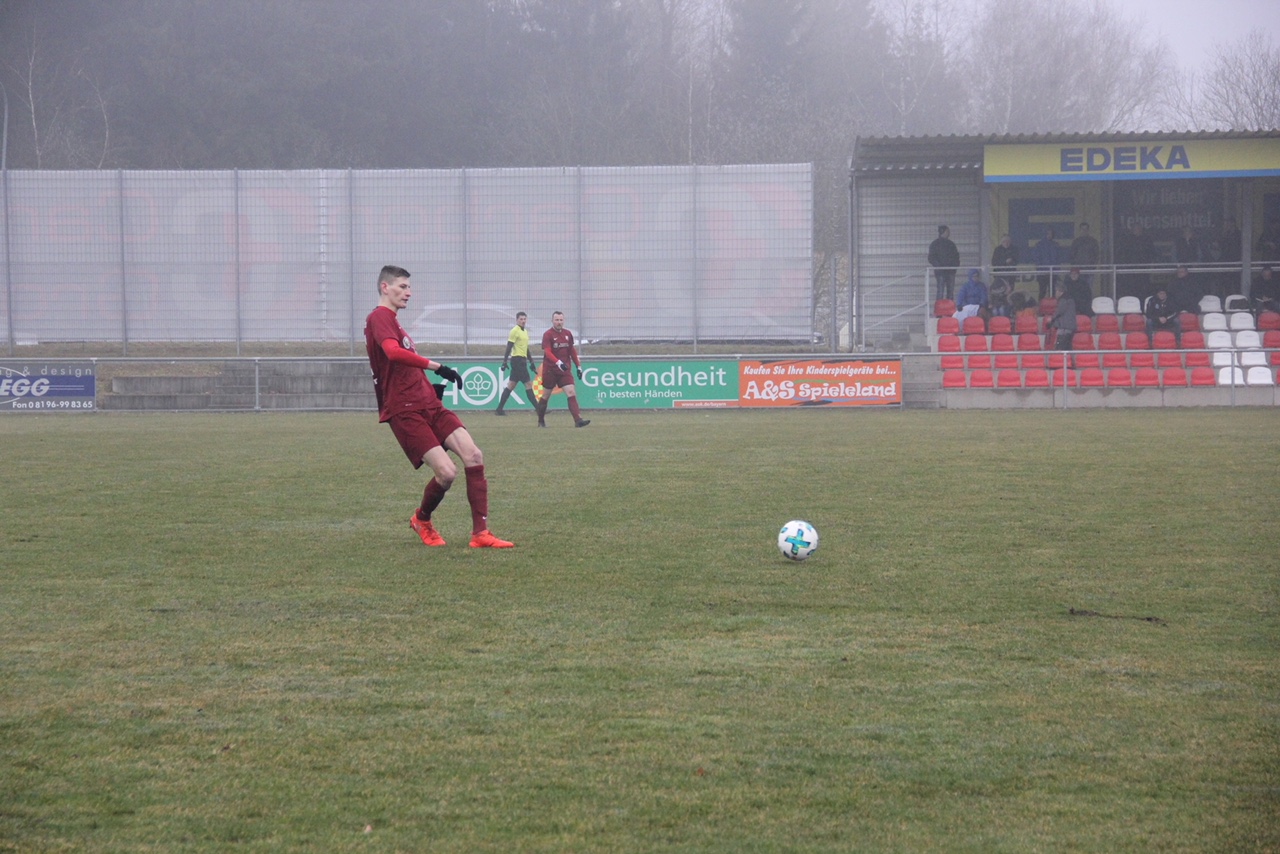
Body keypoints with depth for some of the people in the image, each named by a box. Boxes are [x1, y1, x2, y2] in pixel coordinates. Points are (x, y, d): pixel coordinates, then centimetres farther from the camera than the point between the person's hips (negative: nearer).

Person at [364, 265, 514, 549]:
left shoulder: (391, 321, 23)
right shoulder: (378, 318, -8)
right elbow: (393, 353, -29)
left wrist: (430, 386, 16)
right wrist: (435, 366, -27)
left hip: (428, 404, 10)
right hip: (404, 411, -9)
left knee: (473, 455, -7)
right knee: (447, 471, -18)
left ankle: (481, 533, -5)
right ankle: (421, 520, 13)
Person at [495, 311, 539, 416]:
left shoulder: (525, 332, 18)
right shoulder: (515, 331, -9)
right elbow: (509, 347, -13)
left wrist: (531, 361, 23)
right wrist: (505, 362, -18)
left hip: (522, 360, 9)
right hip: (517, 360, -9)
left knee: (511, 386, 9)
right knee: (528, 384, -9)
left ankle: (499, 409, 10)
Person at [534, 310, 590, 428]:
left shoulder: (568, 334, 8)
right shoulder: (548, 334, -9)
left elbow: (572, 351, 16)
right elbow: (547, 352, -21)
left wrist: (578, 366, 12)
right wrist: (558, 362, -36)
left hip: (565, 370, 4)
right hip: (550, 370, -4)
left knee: (571, 393, -11)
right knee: (545, 396, 8)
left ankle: (578, 420, -20)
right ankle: (541, 421, 25)